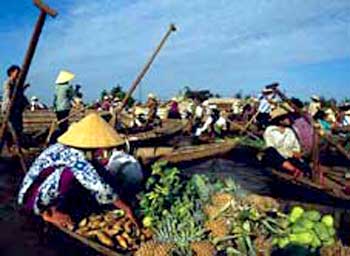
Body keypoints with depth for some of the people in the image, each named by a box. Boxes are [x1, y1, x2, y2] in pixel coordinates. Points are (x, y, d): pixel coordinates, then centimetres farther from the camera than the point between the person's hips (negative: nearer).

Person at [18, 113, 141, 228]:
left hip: (55, 196, 9)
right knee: (69, 174, -31)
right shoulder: (72, 154, -30)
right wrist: (126, 208, -29)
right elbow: (98, 186, -37)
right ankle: (50, 212, -10)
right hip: (35, 200, -9)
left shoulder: (83, 152, -4)